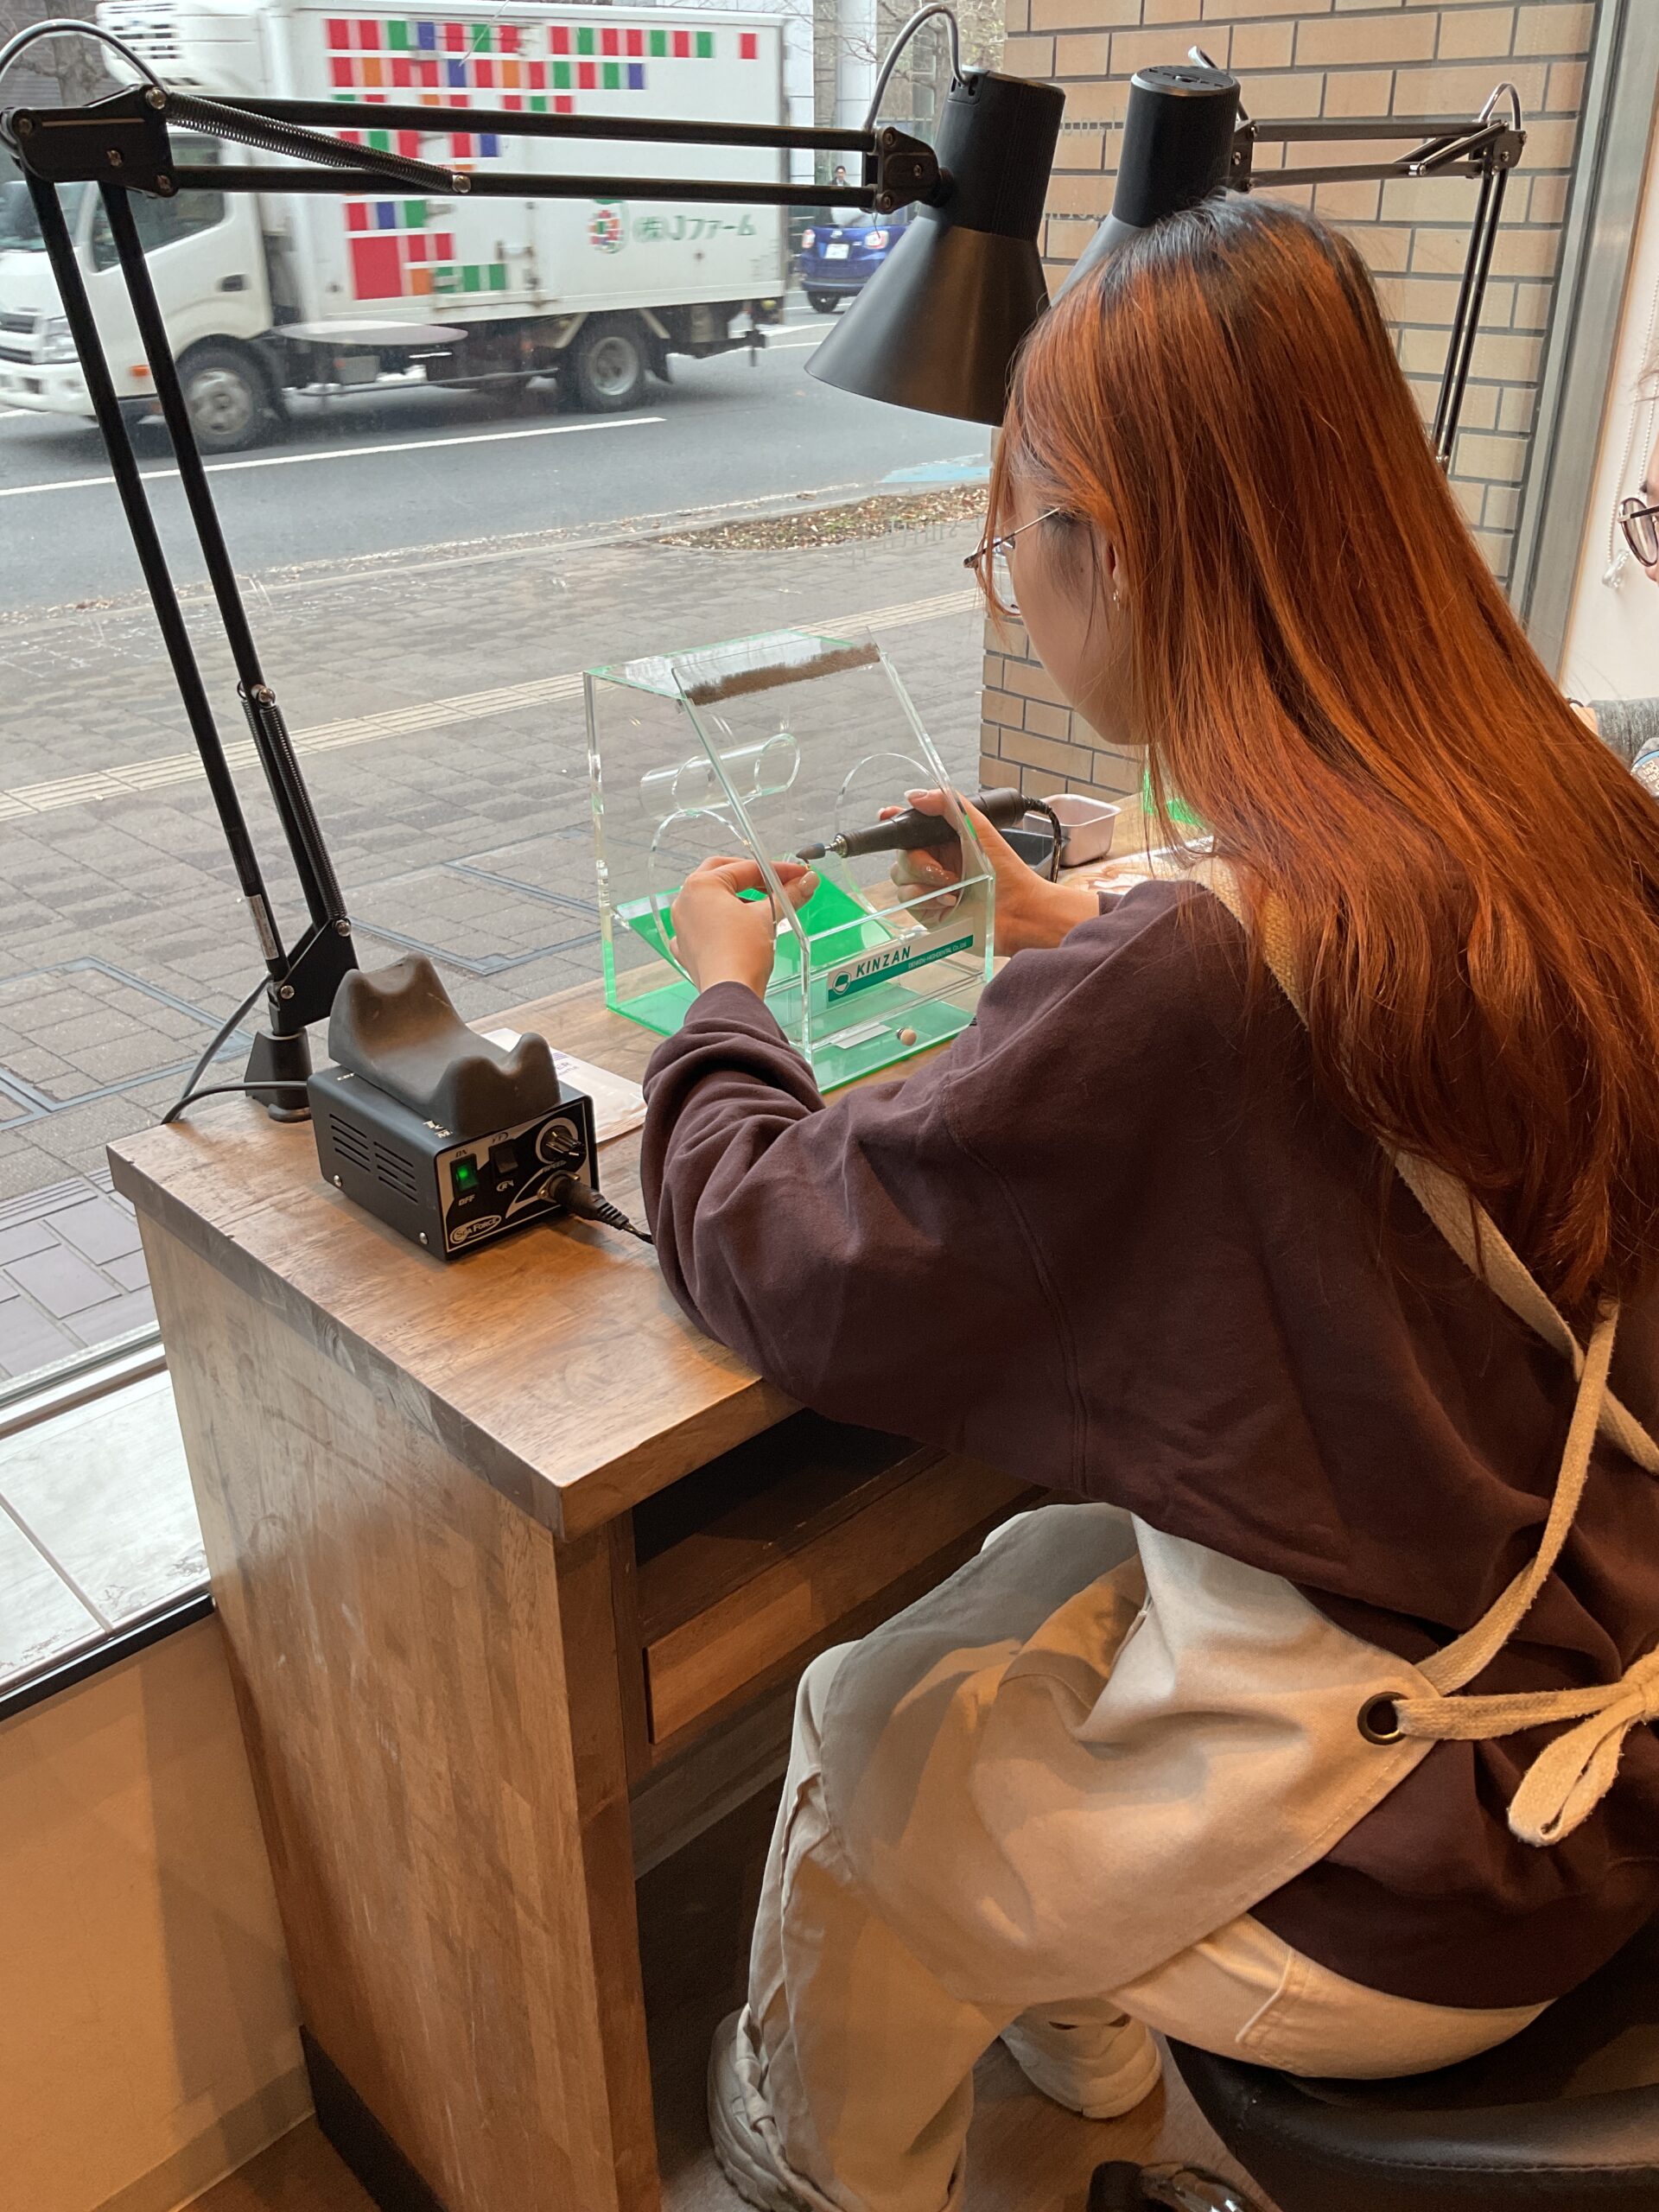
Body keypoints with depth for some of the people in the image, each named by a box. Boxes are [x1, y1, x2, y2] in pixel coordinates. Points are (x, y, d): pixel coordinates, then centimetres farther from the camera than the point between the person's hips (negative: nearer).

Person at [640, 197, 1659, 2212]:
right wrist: (1081, 943, 12)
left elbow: (780, 1262, -20)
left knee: (868, 1741, 14)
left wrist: (721, 1000, -3)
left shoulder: (1175, 984, -34)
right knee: (1029, 1575, 24)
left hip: (1412, 1887, -7)